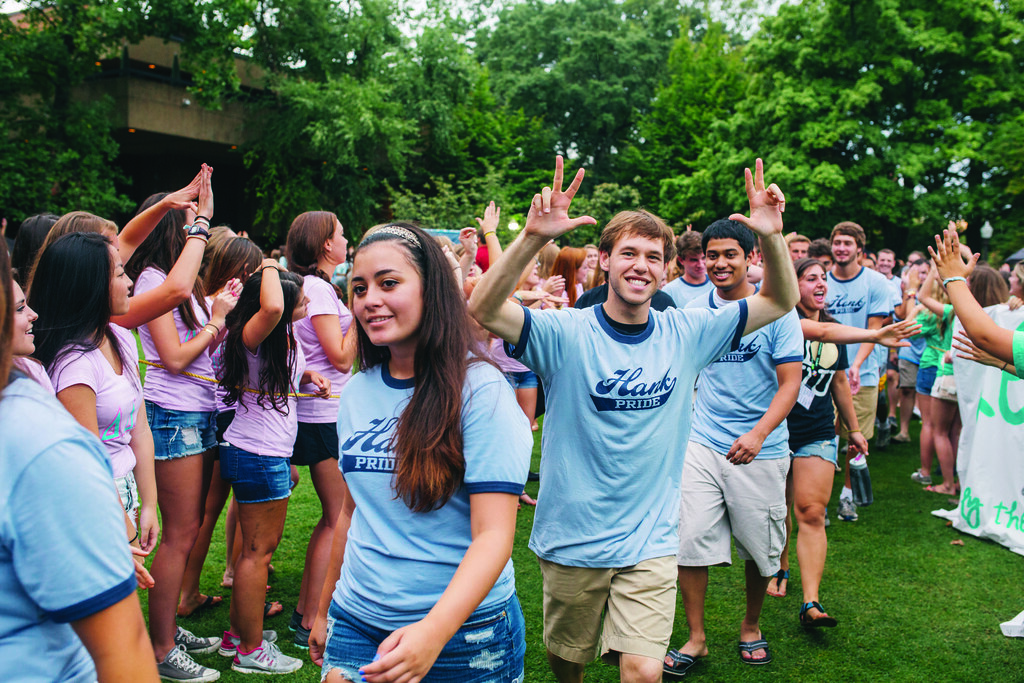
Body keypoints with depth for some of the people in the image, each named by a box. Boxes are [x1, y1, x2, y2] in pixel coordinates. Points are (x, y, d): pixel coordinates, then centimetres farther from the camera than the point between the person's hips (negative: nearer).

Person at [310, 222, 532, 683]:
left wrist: (435, 630, -33)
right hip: (358, 622, 4)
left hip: (465, 630, -4)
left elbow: (494, 535, -20)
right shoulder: (357, 392, 2)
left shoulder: (481, 390, -15)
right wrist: (324, 611, 18)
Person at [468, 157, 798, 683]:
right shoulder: (567, 333, -14)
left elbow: (780, 302, 0)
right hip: (571, 537, -1)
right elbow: (483, 310, -29)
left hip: (650, 541, 1)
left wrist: (771, 238, -18)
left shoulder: (685, 334, -3)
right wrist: (533, 238, -42)